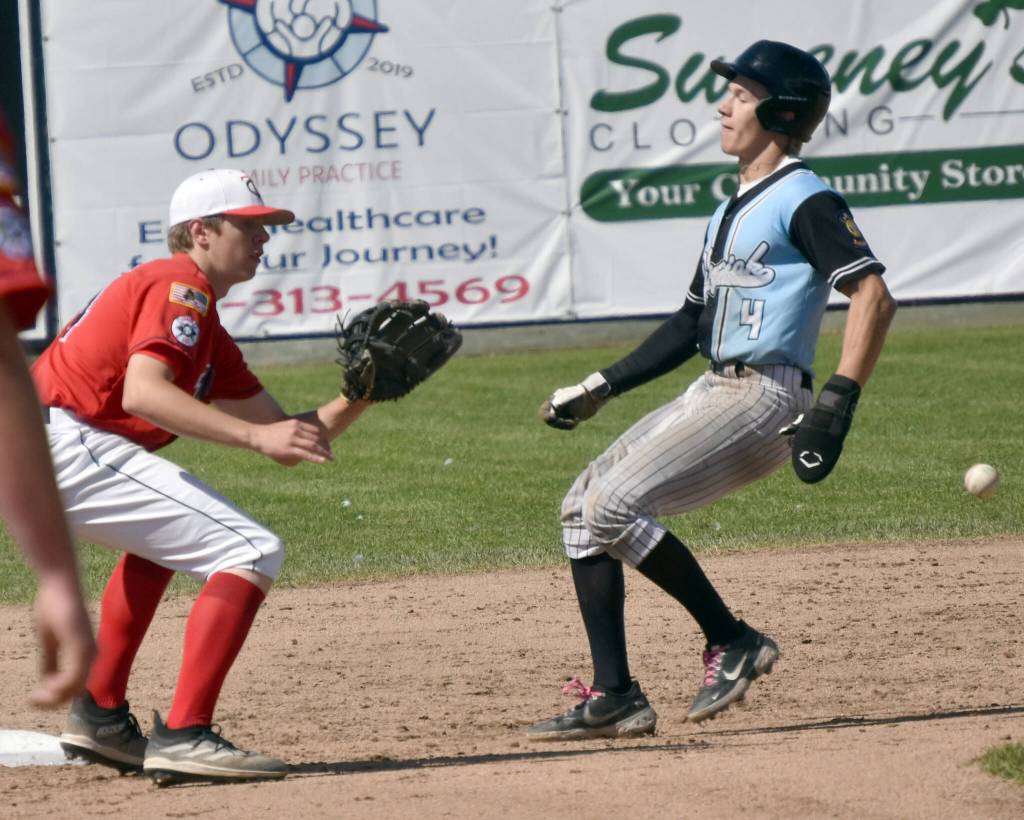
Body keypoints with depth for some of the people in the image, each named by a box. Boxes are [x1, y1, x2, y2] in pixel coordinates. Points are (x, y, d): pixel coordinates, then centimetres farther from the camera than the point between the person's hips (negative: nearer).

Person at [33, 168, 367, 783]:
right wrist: (255, 435, -27)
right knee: (254, 552, -12)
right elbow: (141, 392, -21)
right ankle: (183, 736, -21)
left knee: (163, 530, 37)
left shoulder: (207, 331, 26)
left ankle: (102, 717, 28)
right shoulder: (180, 287, -3)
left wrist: (360, 395, 8)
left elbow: (290, 439, 23)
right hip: (66, 444, -11)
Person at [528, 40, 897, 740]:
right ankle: (615, 697, 3)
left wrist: (837, 404, -29)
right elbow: (693, 324, 25)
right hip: (714, 393, 10)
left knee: (615, 503, -21)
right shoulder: (733, 211, 20)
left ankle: (732, 641, -9)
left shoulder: (804, 202, -10)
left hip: (764, 397, -10)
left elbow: (874, 296, -21)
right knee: (583, 506, 4)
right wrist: (602, 388, 20)